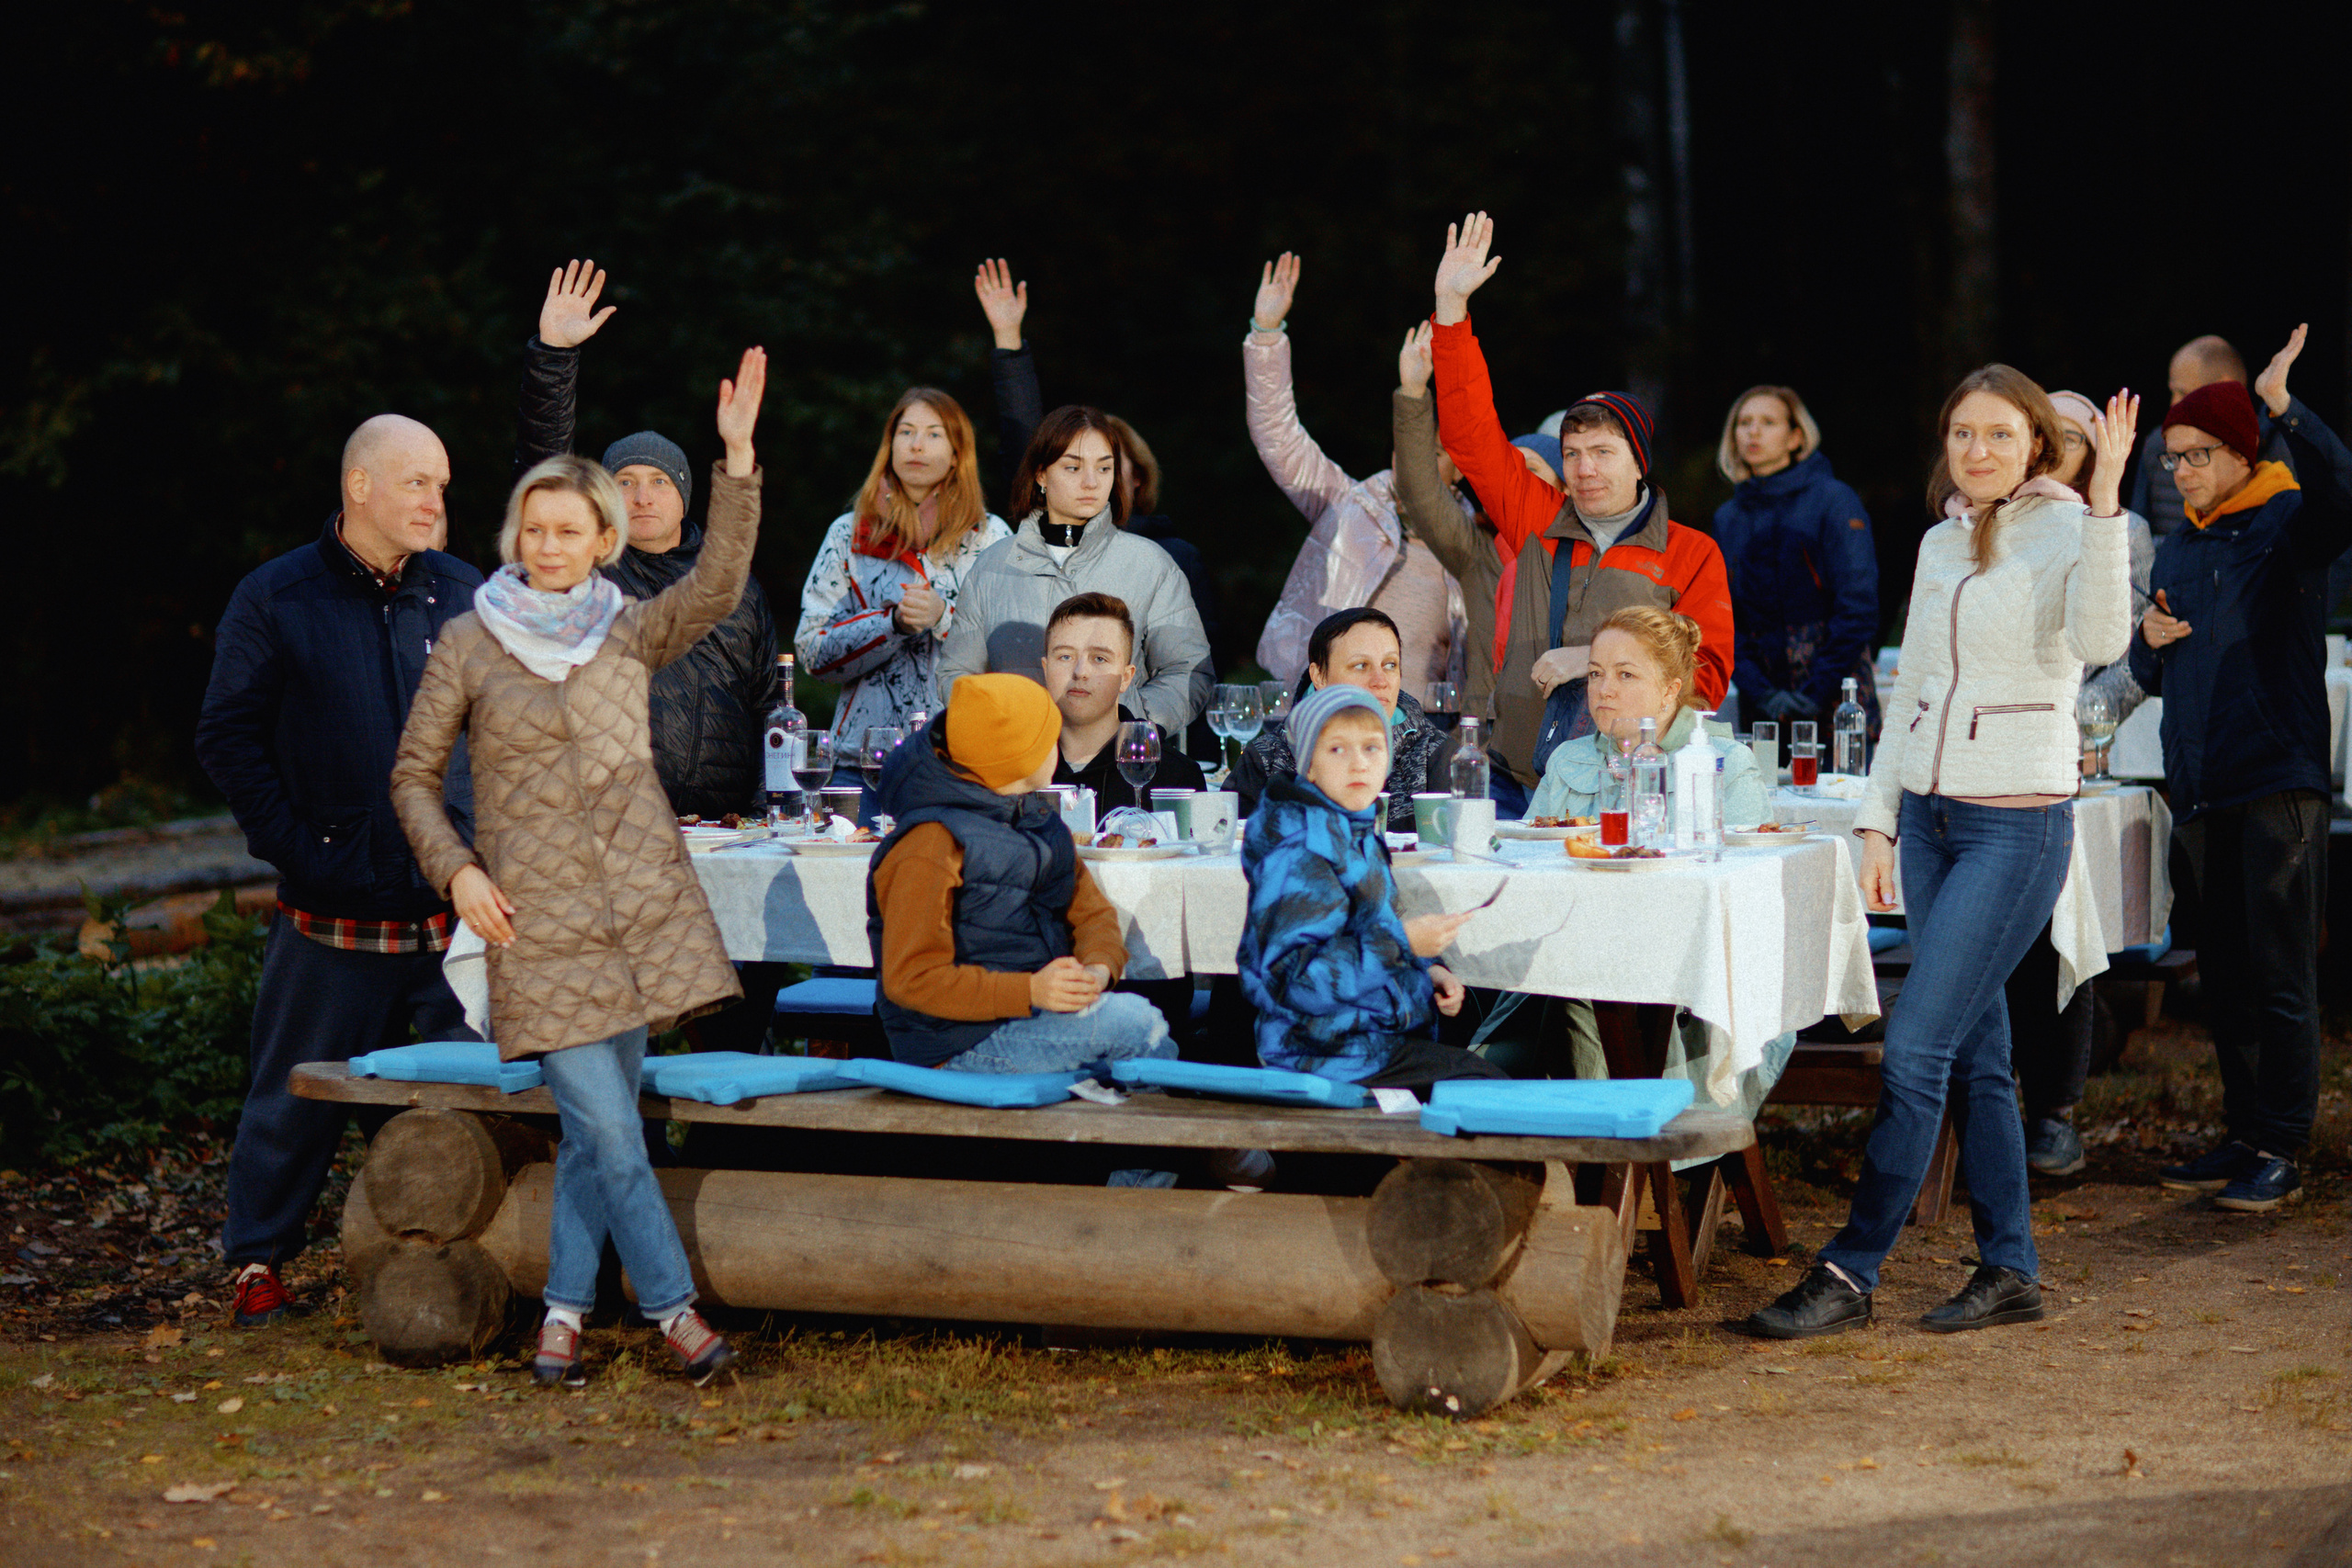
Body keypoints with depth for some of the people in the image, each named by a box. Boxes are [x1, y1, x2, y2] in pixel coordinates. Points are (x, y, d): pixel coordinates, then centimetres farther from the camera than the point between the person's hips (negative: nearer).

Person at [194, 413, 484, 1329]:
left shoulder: (466, 597, 9)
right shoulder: (275, 601, 1)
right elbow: (227, 737, 2)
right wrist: (292, 843, -7)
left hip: (458, 902, 2)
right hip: (335, 906, -2)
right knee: (300, 1092, 6)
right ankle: (257, 1259, 22)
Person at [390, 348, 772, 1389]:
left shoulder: (632, 632, 6)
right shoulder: (469, 643, 2)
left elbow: (718, 581, -12)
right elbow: (414, 774, 8)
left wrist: (737, 456, -22)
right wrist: (455, 870, -6)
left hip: (642, 908, 3)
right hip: (537, 918, -2)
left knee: (595, 1126, 6)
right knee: (606, 1127, -8)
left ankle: (565, 1309, 17)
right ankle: (674, 1309, -2)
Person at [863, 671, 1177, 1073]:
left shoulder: (1037, 824, 15)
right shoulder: (931, 848, -14)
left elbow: (1093, 911, 11)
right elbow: (911, 979, -17)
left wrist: (1099, 969, -14)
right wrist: (1030, 991, -27)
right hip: (963, 1045, -8)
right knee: (1133, 1019, -23)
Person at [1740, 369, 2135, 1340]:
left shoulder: (2065, 528, -7)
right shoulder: (1940, 543, 14)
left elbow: (2099, 639, -27)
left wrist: (2105, 500, -33)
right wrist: (1877, 822, 12)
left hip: (2019, 822, -7)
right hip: (1929, 813, 7)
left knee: (1915, 1047, -10)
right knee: (1973, 1054, 9)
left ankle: (1849, 1274, -6)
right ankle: (2009, 1270, 17)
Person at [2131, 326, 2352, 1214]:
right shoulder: (2178, 551, 17)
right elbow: (2154, 679, 24)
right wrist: (2150, 642, 2)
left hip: (2278, 782, -7)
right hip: (2200, 789, 7)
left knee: (2280, 978, -4)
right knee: (2224, 977, 11)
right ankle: (2245, 1137, 19)